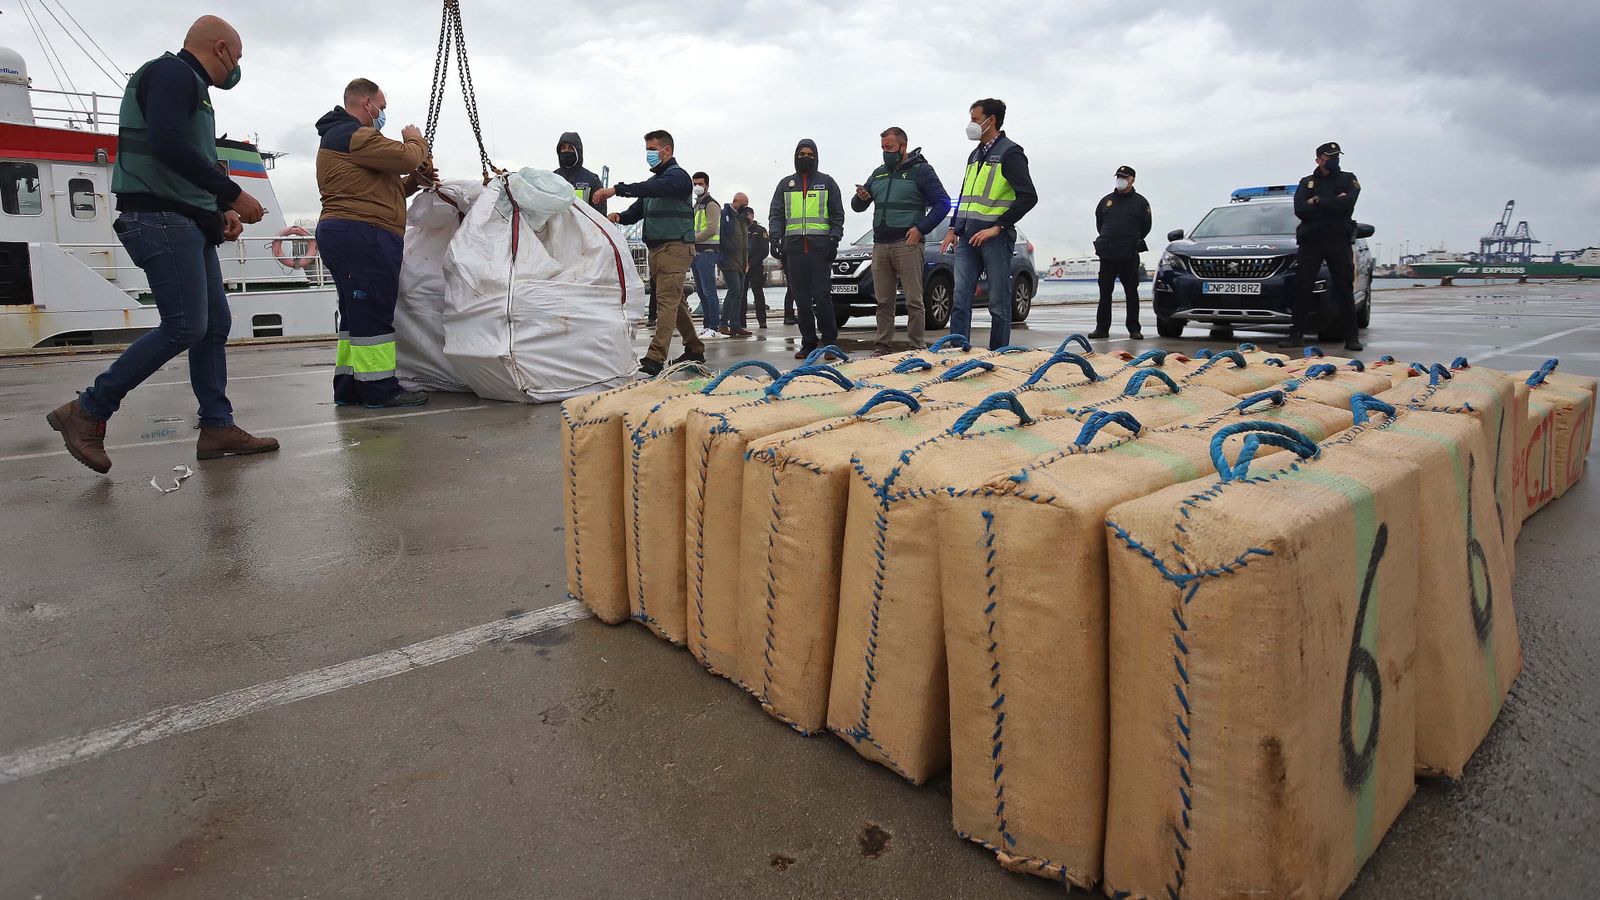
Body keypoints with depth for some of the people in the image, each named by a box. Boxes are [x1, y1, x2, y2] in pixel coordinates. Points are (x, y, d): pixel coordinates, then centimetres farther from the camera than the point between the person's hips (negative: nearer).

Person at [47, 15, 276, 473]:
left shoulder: (191, 86, 25)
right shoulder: (172, 71, -6)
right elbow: (166, 144, -22)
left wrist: (223, 210, 13)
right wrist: (233, 194, -19)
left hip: (190, 224, 11)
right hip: (162, 218, -10)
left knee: (215, 324, 7)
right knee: (185, 327, -15)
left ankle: (217, 427, 9)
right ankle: (87, 413, -6)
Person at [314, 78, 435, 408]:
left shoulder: (340, 136, 28)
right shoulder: (353, 135, -7)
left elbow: (377, 190, 25)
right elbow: (405, 157, -14)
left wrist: (411, 182, 11)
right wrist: (416, 140, 7)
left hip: (343, 233, 11)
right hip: (363, 236, -11)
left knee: (357, 313, 12)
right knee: (374, 311, -10)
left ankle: (348, 387, 15)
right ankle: (379, 387, -8)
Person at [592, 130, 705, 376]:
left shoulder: (677, 175, -6)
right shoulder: (654, 180, 22)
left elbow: (654, 189, -26)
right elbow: (638, 209, 19)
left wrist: (617, 189, -33)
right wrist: (620, 217, -4)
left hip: (676, 247, -9)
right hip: (656, 248, 9)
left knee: (667, 301, -15)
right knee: (675, 301, 13)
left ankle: (656, 357, -22)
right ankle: (694, 349, 22)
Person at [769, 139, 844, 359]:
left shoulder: (827, 182, 13)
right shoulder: (785, 184, 19)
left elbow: (838, 214, 10)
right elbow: (776, 214, 14)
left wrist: (834, 239, -4)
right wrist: (775, 237, -2)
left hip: (820, 247, -2)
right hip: (793, 248, 3)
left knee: (821, 296, -11)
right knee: (801, 299, 2)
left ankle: (830, 341, -2)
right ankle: (808, 344, 8)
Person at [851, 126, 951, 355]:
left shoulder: (920, 170, 3)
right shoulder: (878, 173, 20)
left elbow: (943, 203, -3)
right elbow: (857, 207, 24)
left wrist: (921, 229, -12)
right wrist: (860, 198, 0)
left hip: (907, 244, -5)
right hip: (880, 245, 6)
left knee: (914, 300, -6)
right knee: (884, 301, 7)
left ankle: (917, 347, -3)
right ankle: (881, 346, 12)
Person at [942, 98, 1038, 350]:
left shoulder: (1010, 152, -5)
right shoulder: (975, 155, 19)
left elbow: (1028, 197, -13)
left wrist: (998, 227, -16)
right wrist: (954, 229, 16)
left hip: (996, 238, -7)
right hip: (967, 238, 7)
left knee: (999, 304, 1)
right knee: (960, 300, 1)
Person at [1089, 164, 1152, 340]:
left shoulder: (1140, 202, 4)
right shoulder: (1106, 200, 12)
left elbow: (1146, 227, 8)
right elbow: (1099, 223, 21)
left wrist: (1133, 242, 7)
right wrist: (1106, 241, 13)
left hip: (1129, 256, -3)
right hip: (1106, 254, 3)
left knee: (1131, 293, 1)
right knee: (1105, 293, 3)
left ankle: (1134, 329, 6)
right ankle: (1102, 328, 7)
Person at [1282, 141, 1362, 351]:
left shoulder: (1348, 179, 13)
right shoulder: (1306, 182, 17)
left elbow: (1347, 205, -8)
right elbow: (1299, 209, -2)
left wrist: (1317, 202, -5)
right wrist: (1332, 203, -5)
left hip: (1338, 239, -1)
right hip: (1310, 239, 1)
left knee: (1344, 289, -4)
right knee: (1302, 287, -4)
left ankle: (1351, 337, -2)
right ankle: (1297, 335, 0)